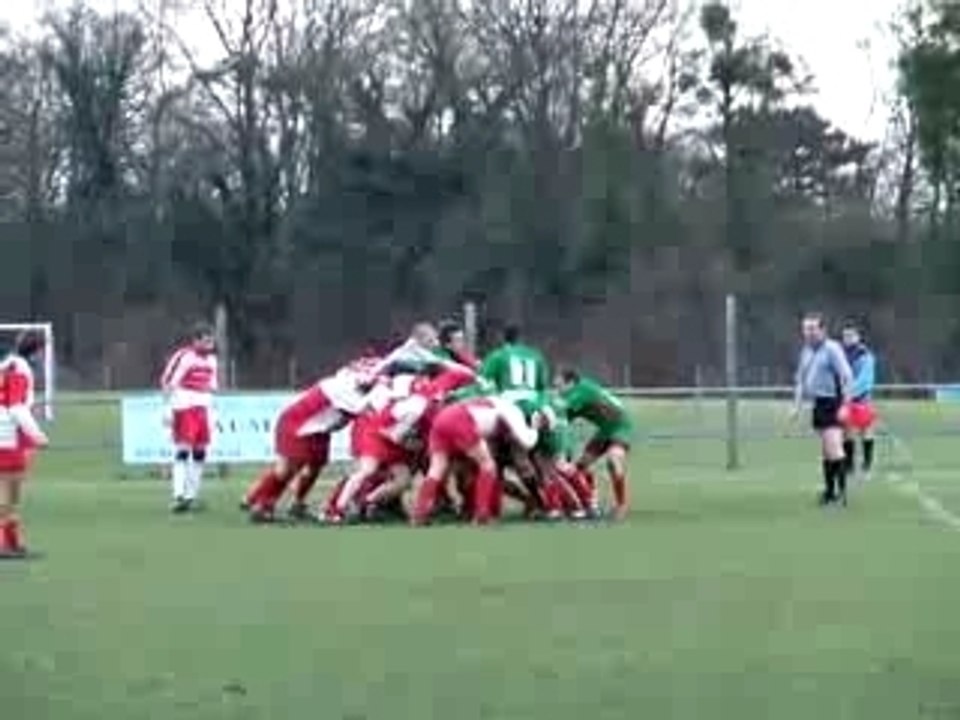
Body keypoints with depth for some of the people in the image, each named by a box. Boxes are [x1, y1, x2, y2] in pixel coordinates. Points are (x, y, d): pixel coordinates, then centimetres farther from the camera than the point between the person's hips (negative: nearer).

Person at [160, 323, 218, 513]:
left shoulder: (211, 359, 12)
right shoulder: (184, 356, -12)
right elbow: (167, 382, -12)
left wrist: (210, 409, 18)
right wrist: (168, 409, -16)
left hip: (202, 410, 8)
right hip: (183, 408, -8)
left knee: (200, 453, 8)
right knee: (183, 451, -13)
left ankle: (191, 496, 16)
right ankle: (179, 496, -15)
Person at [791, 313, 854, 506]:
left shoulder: (832, 349, -10)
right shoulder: (806, 351, 15)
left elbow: (847, 377, -14)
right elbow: (801, 380, 25)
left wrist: (845, 405, -19)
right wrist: (797, 406, 20)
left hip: (832, 403, -8)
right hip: (818, 404, 8)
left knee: (833, 447, -16)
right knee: (825, 451, 11)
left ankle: (842, 490, -16)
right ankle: (829, 490, 16)